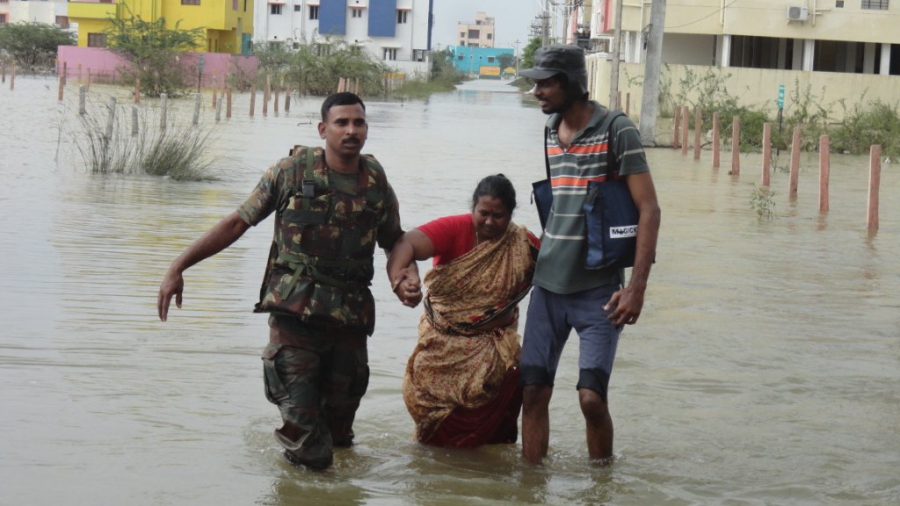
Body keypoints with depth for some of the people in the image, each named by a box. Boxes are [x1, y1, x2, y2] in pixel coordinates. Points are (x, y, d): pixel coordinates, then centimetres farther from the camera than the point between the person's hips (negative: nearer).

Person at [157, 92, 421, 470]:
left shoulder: (376, 183, 7)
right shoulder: (294, 170, -1)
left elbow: (396, 243, 22)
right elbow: (237, 222, 3)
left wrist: (406, 281, 0)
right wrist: (178, 268, -2)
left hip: (350, 321, 3)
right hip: (294, 313, -3)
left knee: (338, 435, 12)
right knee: (309, 452, -8)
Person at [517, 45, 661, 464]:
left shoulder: (616, 131, -9)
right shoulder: (550, 131, 11)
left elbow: (648, 209, -12)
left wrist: (636, 287, -18)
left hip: (597, 289, -6)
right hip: (548, 286, 6)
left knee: (591, 396, -10)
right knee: (533, 391, 1)